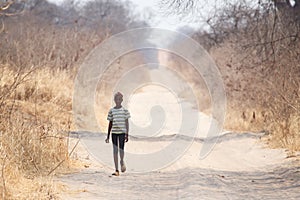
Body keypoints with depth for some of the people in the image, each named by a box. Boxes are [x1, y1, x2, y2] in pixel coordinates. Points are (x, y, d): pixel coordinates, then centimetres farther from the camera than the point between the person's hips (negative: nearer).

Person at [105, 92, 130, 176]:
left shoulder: (125, 110, 1)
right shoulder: (111, 111, 6)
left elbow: (127, 123, 4)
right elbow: (110, 123, 10)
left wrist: (127, 134, -2)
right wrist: (108, 136, 9)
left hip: (122, 132, -2)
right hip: (114, 132, 2)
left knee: (121, 149, -7)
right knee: (115, 151, 0)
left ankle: (122, 162, 25)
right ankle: (116, 170, 2)